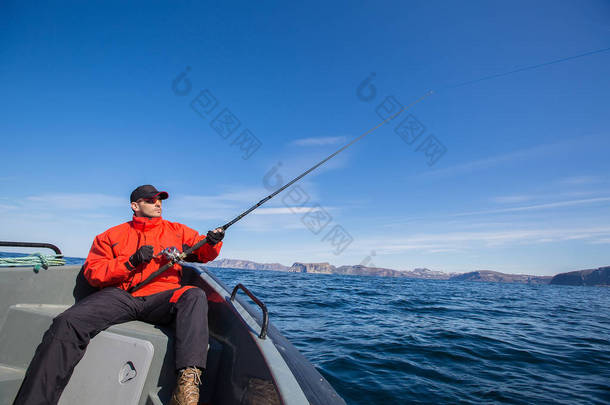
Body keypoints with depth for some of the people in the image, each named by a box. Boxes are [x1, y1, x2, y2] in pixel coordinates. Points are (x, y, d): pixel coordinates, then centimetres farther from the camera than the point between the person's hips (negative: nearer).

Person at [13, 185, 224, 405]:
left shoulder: (177, 230, 18)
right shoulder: (111, 235, 18)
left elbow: (204, 252, 15)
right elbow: (92, 272, 9)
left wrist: (212, 242, -10)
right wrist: (131, 261, -7)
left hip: (161, 296, -1)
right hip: (120, 295, 1)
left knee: (195, 296, -32)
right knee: (68, 322, -25)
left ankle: (189, 377, -42)